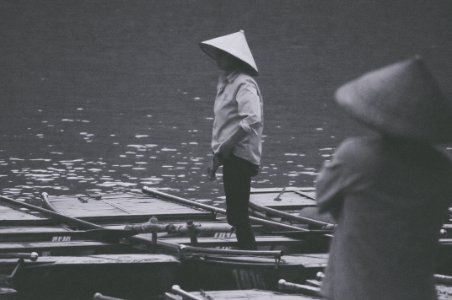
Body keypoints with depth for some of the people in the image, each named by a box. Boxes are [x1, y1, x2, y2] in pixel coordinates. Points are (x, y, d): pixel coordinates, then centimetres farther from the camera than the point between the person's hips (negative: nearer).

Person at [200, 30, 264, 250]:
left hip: (239, 156, -11)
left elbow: (252, 119, -28)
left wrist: (229, 144, -25)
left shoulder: (244, 84, -14)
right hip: (231, 157, 11)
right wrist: (217, 157, 22)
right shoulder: (226, 82, 18)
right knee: (237, 216, 13)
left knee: (237, 215, -13)